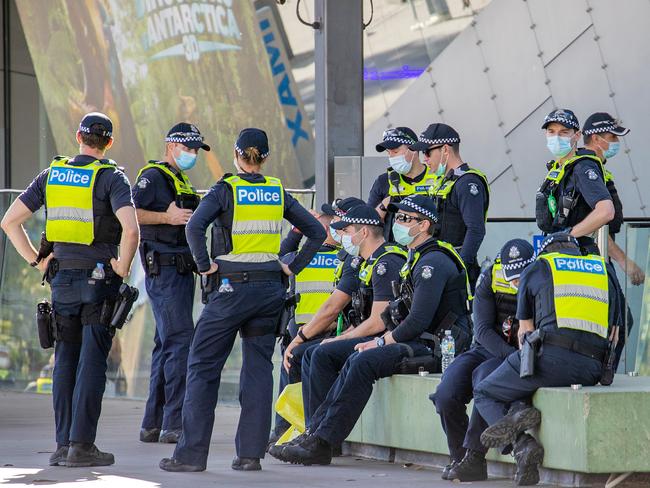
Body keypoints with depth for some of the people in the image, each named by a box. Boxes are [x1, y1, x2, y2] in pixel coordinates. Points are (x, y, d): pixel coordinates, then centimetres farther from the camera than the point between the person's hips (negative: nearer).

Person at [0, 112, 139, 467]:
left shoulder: (51, 174, 7)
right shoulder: (111, 178, -7)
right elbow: (130, 229, -23)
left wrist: (36, 261, 10)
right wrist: (122, 265, -8)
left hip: (62, 278, 4)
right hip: (100, 280, -4)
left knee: (65, 361, 10)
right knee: (91, 363, -1)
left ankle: (63, 444, 8)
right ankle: (81, 445, -4)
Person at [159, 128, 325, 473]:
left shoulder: (226, 190, -6)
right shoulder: (278, 192, 7)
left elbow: (194, 227, -21)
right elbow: (316, 232, 10)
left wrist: (204, 265, -11)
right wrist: (292, 267, 10)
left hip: (232, 287, -4)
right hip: (271, 287, 4)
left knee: (203, 366, 3)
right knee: (258, 367, 9)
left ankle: (192, 453, -1)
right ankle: (250, 453, 4)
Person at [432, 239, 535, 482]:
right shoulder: (489, 279, -6)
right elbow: (483, 329, -11)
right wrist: (510, 354, -26)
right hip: (487, 349, 3)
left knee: (485, 378, -35)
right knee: (447, 393, -20)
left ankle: (473, 459, -29)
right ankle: (460, 457, -1)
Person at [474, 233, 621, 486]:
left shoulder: (536, 269, 20)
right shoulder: (606, 272, 28)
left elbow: (525, 331, 24)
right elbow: (613, 333, 28)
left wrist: (530, 367, 37)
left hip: (551, 354, -4)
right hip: (591, 370, 4)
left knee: (485, 395, 13)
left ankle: (522, 444, -15)